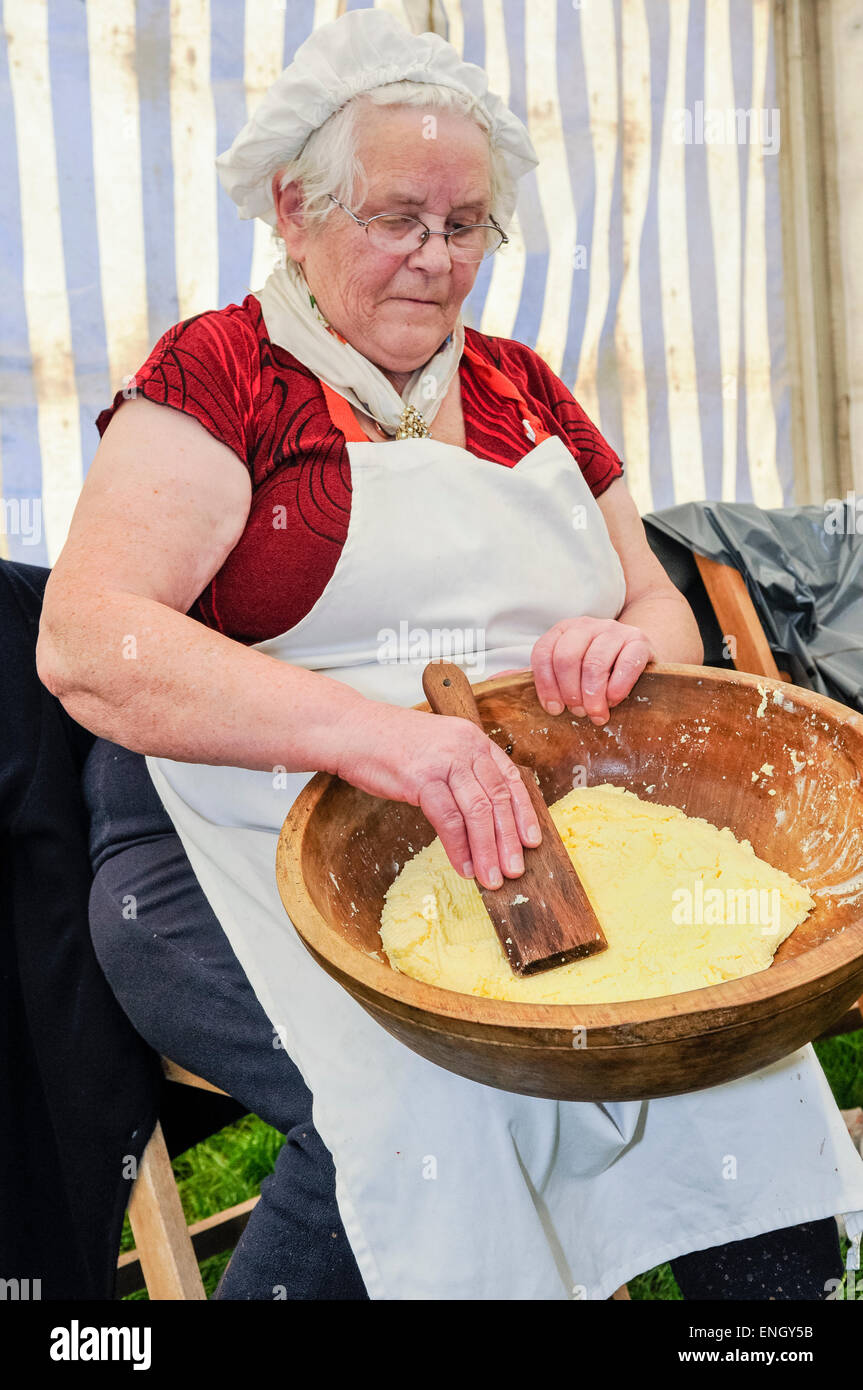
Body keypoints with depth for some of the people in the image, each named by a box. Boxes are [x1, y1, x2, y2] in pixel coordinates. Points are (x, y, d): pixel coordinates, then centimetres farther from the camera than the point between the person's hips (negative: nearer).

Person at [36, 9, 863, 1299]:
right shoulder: (220, 371, 0)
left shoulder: (522, 388, 18)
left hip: (535, 826, 5)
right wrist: (369, 727, -30)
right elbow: (87, 637, -15)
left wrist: (630, 645, -10)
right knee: (431, 1099, -30)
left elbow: (663, 607, 17)